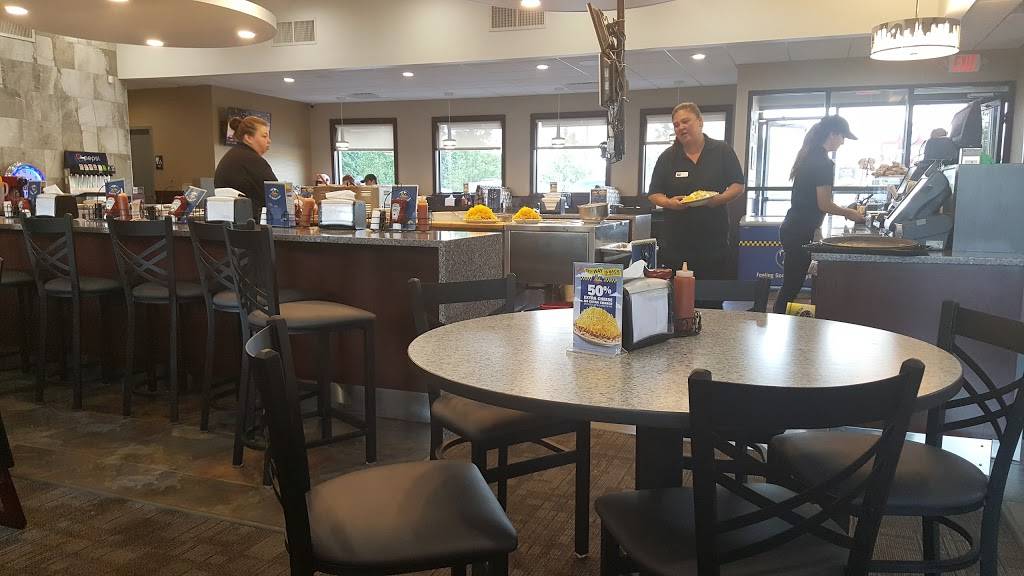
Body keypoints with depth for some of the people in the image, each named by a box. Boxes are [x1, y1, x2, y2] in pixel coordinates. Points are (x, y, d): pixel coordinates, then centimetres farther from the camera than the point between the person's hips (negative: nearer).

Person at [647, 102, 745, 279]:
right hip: (676, 243, 1)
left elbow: (738, 185, 5)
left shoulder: (723, 151, 4)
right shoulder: (667, 157, 7)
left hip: (715, 243, -1)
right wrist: (669, 202, -15)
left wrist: (720, 199, -16)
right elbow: (654, 195, 8)